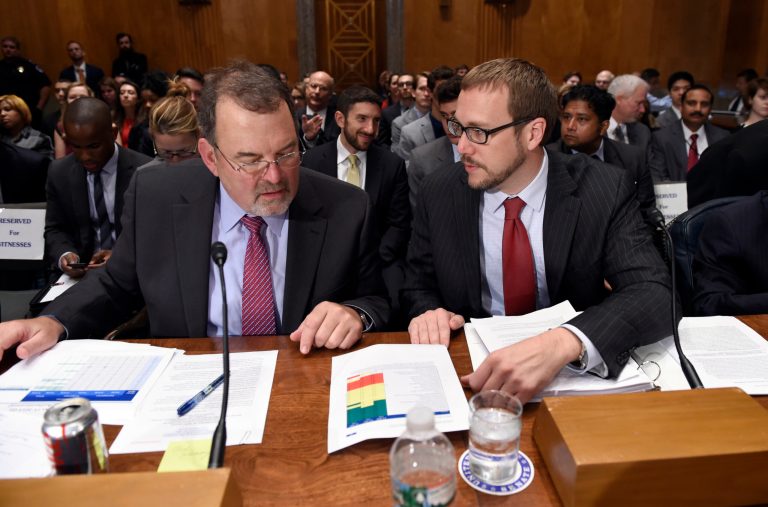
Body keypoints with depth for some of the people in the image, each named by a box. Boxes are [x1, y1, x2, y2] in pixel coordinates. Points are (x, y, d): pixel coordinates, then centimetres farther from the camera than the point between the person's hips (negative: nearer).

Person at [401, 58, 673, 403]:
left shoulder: (604, 191, -11)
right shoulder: (438, 194, -5)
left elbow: (654, 293, -20)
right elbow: (419, 288, 6)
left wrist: (564, 343, -39)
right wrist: (429, 314, -18)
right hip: (476, 365, 0)